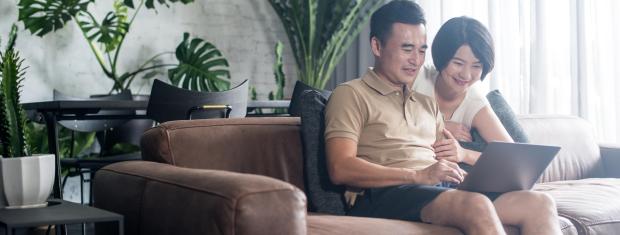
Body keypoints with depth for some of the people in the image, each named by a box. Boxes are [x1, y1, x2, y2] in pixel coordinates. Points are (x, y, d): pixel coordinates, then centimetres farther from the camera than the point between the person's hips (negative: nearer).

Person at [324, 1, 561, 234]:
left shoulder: (427, 103, 29)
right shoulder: (351, 95, 7)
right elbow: (340, 170, -8)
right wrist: (420, 175, -15)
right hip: (385, 195, -7)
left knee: (539, 203, -16)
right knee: (477, 206, -35)